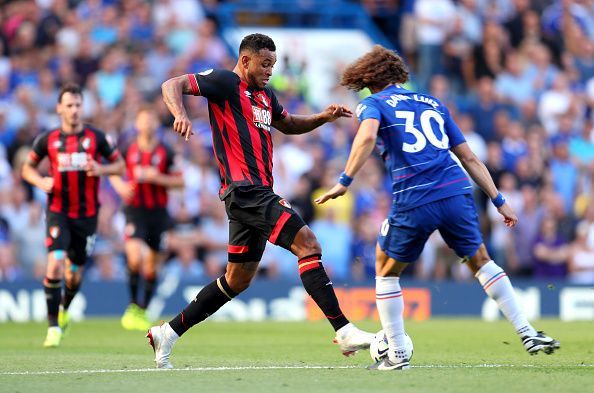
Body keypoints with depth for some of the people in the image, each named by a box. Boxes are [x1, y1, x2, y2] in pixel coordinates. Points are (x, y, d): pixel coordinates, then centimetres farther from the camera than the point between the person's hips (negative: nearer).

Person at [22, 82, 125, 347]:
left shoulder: (96, 137, -1)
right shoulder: (48, 139, -1)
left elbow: (119, 165, 7)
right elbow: (28, 167, 11)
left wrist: (101, 169, -14)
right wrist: (41, 181, -10)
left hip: (87, 214, 1)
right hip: (58, 211, -1)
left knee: (74, 272, 10)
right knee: (55, 263, -20)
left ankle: (65, 309, 43)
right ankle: (53, 326, -14)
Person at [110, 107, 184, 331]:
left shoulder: (165, 153, 0)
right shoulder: (128, 150, 1)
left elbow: (179, 181, 2)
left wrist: (157, 178, -14)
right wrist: (120, 186, -6)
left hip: (158, 212, 1)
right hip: (134, 210, -1)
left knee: (151, 266, 7)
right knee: (135, 258, -20)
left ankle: (143, 312, 23)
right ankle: (133, 306, -2)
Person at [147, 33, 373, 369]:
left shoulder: (264, 95, 22)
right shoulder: (225, 82, -3)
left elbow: (289, 124, 37)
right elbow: (172, 85, -10)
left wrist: (323, 117, 19)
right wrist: (180, 114, -31)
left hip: (258, 192, 10)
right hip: (244, 188, -10)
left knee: (238, 279, 14)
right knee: (308, 244, -18)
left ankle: (168, 333, 20)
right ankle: (344, 331, -22)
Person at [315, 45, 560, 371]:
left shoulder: (373, 104, 10)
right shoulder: (433, 104, 24)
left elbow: (367, 136, -15)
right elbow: (469, 157, 23)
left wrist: (344, 182, -14)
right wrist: (499, 201, 25)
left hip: (412, 202, -4)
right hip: (456, 193, 4)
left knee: (386, 270, 18)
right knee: (480, 261, 23)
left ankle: (396, 354, 13)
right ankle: (527, 333, 17)